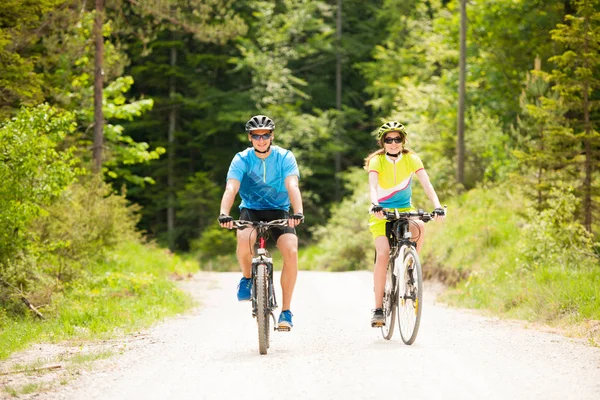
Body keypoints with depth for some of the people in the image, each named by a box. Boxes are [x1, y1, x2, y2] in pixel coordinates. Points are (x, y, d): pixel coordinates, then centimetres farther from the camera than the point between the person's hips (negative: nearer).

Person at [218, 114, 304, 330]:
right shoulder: (241, 160, -10)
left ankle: (286, 311, -17)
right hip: (250, 210, 0)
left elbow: (292, 186, -25)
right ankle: (247, 278, -4)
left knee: (291, 250, -26)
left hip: (279, 211, 0)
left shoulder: (285, 157, -10)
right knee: (244, 238, -35)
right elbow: (231, 189, -24)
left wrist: (298, 212, -43)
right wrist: (224, 214, -43)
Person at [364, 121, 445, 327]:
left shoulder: (411, 159, -8)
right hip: (381, 212, -1)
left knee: (419, 227, -34)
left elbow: (426, 184, -19)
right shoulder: (376, 161, -11)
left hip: (405, 210, 1)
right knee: (383, 255, -21)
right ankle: (378, 308, -15)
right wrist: (375, 205, -48)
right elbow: (372, 186, -27)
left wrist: (437, 206, -36)